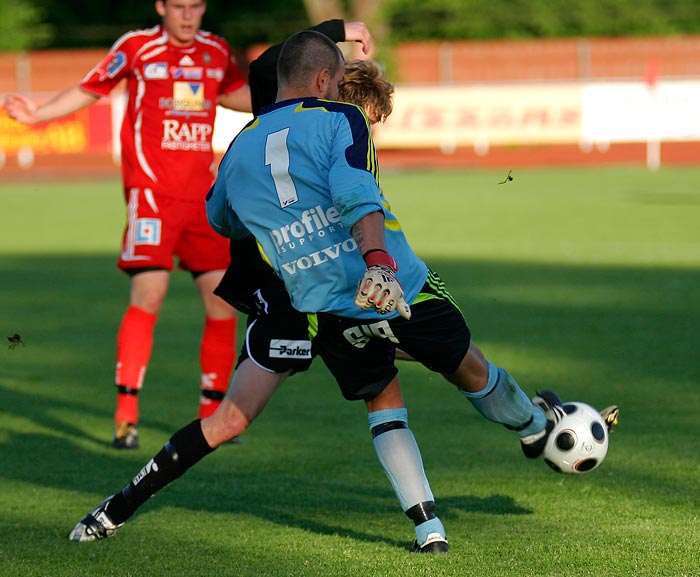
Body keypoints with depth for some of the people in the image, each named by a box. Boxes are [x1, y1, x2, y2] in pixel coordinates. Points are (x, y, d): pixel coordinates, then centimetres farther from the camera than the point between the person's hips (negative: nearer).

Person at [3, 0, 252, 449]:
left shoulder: (217, 51, 10)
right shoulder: (137, 47, -1)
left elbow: (233, 94, 29)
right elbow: (89, 91, 6)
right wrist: (37, 114, -5)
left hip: (202, 196, 5)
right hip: (151, 191, -5)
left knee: (223, 302, 2)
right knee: (148, 294, -17)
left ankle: (212, 416, 14)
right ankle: (126, 416, -11)